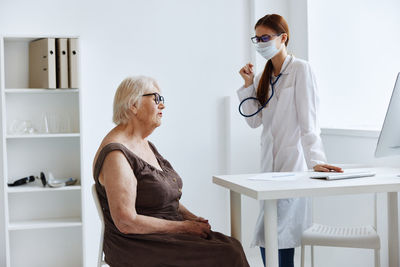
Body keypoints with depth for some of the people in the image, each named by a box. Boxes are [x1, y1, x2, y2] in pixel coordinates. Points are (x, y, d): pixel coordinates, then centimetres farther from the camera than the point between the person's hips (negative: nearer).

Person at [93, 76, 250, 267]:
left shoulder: (145, 144, 15)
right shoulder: (115, 154, -16)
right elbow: (127, 222, -22)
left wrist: (191, 217, 3)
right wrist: (183, 226, -15)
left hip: (166, 236, 9)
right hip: (138, 248, -9)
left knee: (232, 246, -9)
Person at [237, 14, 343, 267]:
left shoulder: (300, 69, -6)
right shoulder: (265, 76, 16)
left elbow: (308, 120, -15)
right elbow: (255, 120, 11)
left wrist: (316, 159, -25)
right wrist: (249, 85, 3)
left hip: (292, 160, -7)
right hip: (270, 160, 7)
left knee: (274, 236, -14)